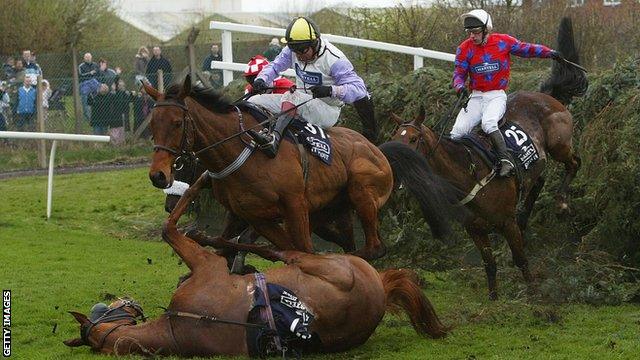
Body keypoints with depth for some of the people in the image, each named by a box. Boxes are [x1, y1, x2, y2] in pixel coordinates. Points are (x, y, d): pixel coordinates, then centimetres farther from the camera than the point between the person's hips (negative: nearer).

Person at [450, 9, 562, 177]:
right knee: (458, 131, -15)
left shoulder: (503, 41, -4)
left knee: (488, 122, -33)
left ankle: (506, 160, -31)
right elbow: (459, 73, 0)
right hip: (476, 97, 3)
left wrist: (549, 53, 1)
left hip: (496, 96, -3)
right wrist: (460, 87, -22)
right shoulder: (464, 49, -1)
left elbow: (526, 49, 9)